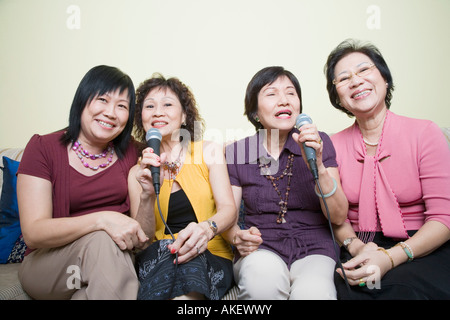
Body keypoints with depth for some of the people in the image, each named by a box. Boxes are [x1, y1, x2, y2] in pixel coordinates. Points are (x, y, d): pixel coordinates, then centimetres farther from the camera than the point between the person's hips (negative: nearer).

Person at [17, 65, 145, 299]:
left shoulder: (130, 152, 4)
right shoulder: (42, 148, -5)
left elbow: (143, 235, 0)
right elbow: (33, 233, -16)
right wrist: (102, 219, -30)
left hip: (112, 259, 3)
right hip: (45, 265, -2)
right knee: (101, 239, -32)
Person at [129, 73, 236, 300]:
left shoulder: (209, 152, 5)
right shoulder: (138, 172, 8)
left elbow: (229, 209, -6)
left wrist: (206, 228, -30)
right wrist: (148, 194, -20)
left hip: (211, 257, -1)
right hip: (157, 260, 2)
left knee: (187, 253, -36)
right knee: (165, 248, -34)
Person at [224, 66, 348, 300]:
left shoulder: (320, 143, 2)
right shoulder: (236, 152, 2)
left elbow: (339, 217, -2)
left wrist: (318, 167, -18)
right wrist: (238, 237, -17)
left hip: (313, 249, 0)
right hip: (262, 249, 1)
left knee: (311, 292, -32)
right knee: (263, 272, -33)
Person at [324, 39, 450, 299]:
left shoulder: (425, 134, -2)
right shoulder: (335, 145, 5)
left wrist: (390, 258, -21)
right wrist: (356, 247, -17)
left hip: (422, 250, -1)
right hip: (359, 254, 1)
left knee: (402, 289, -32)